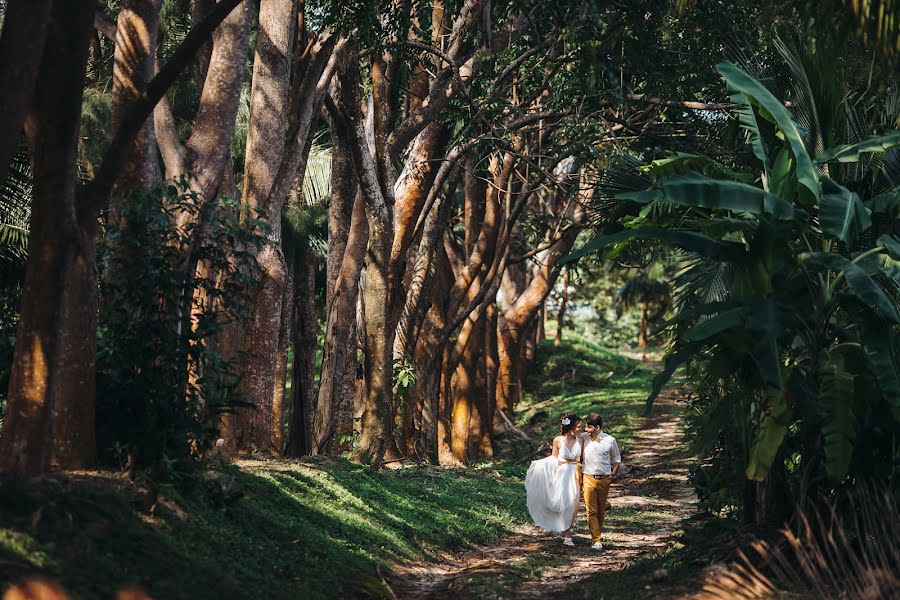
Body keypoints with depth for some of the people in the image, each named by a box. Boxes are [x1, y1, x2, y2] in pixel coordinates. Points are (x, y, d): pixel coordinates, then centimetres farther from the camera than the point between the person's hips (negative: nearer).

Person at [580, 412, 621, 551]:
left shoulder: (610, 440, 0)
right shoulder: (583, 438, 1)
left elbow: (617, 460, 13)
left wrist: (614, 473, -1)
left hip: (604, 479, 1)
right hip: (588, 478, -1)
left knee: (601, 510, 10)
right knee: (591, 510, -10)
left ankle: (598, 534, 25)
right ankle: (596, 540, -13)